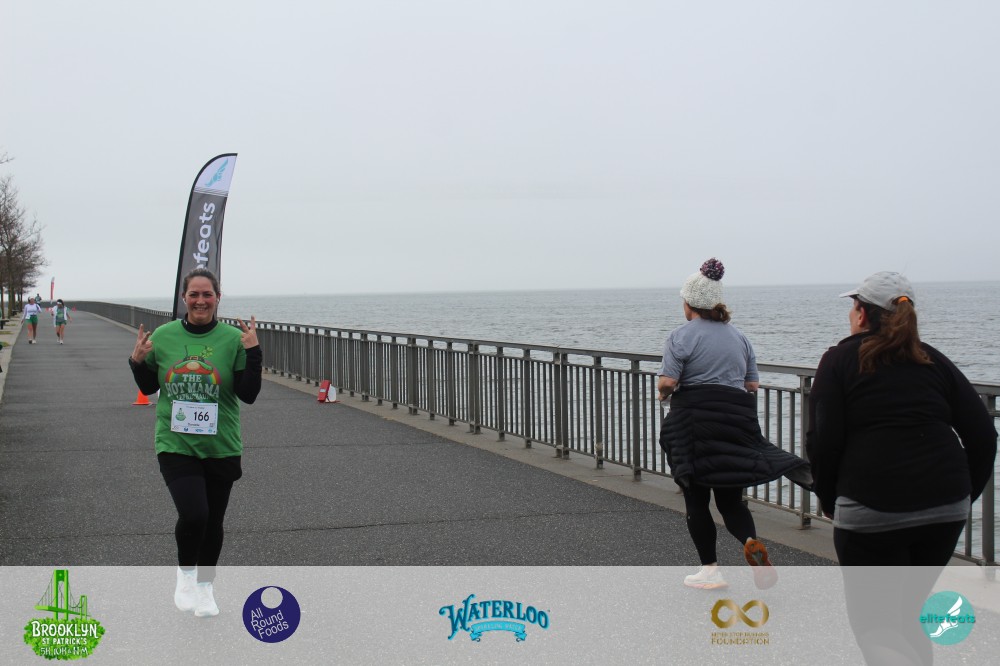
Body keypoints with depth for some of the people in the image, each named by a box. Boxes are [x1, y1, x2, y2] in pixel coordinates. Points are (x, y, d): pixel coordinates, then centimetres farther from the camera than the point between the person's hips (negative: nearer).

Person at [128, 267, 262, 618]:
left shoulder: (233, 339, -5)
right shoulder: (163, 337, 0)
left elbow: (249, 394, -7)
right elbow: (148, 387, 13)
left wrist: (253, 353, -18)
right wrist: (138, 361, -5)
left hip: (221, 448, 1)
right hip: (175, 445, -1)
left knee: (213, 522, 12)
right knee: (193, 514, -18)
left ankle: (205, 586, 35)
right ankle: (185, 573, 11)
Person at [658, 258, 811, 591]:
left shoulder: (681, 336, -5)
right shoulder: (739, 336, 13)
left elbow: (667, 381, -13)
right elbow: (753, 384, 13)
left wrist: (663, 391, 9)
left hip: (693, 421, -5)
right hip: (736, 422, 5)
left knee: (696, 498, 6)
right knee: (730, 498, 11)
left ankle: (710, 570, 8)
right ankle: (751, 541, -16)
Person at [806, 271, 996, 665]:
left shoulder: (840, 360, 3)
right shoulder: (932, 360, 14)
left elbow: (824, 442, -6)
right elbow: (983, 436, 7)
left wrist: (828, 501, 7)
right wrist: (965, 496, 15)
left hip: (871, 510, -5)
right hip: (947, 509, 5)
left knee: (873, 622, 5)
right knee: (905, 613, 22)